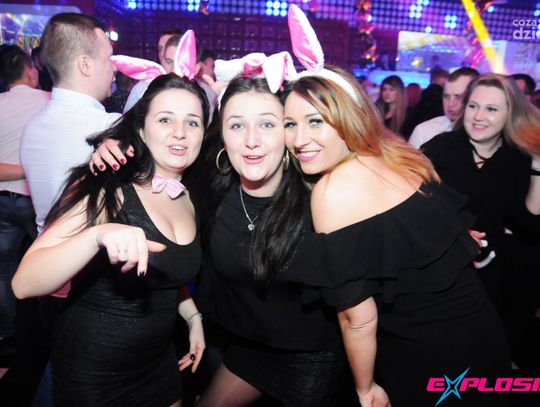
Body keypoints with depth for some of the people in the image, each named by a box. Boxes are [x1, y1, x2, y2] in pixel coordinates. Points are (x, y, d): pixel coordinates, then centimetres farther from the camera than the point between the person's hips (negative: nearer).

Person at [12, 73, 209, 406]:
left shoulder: (188, 199, -2)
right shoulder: (104, 189, -19)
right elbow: (24, 284, -28)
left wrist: (193, 316, 5)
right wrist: (98, 236, -42)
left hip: (159, 362, 5)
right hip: (93, 371, -5)